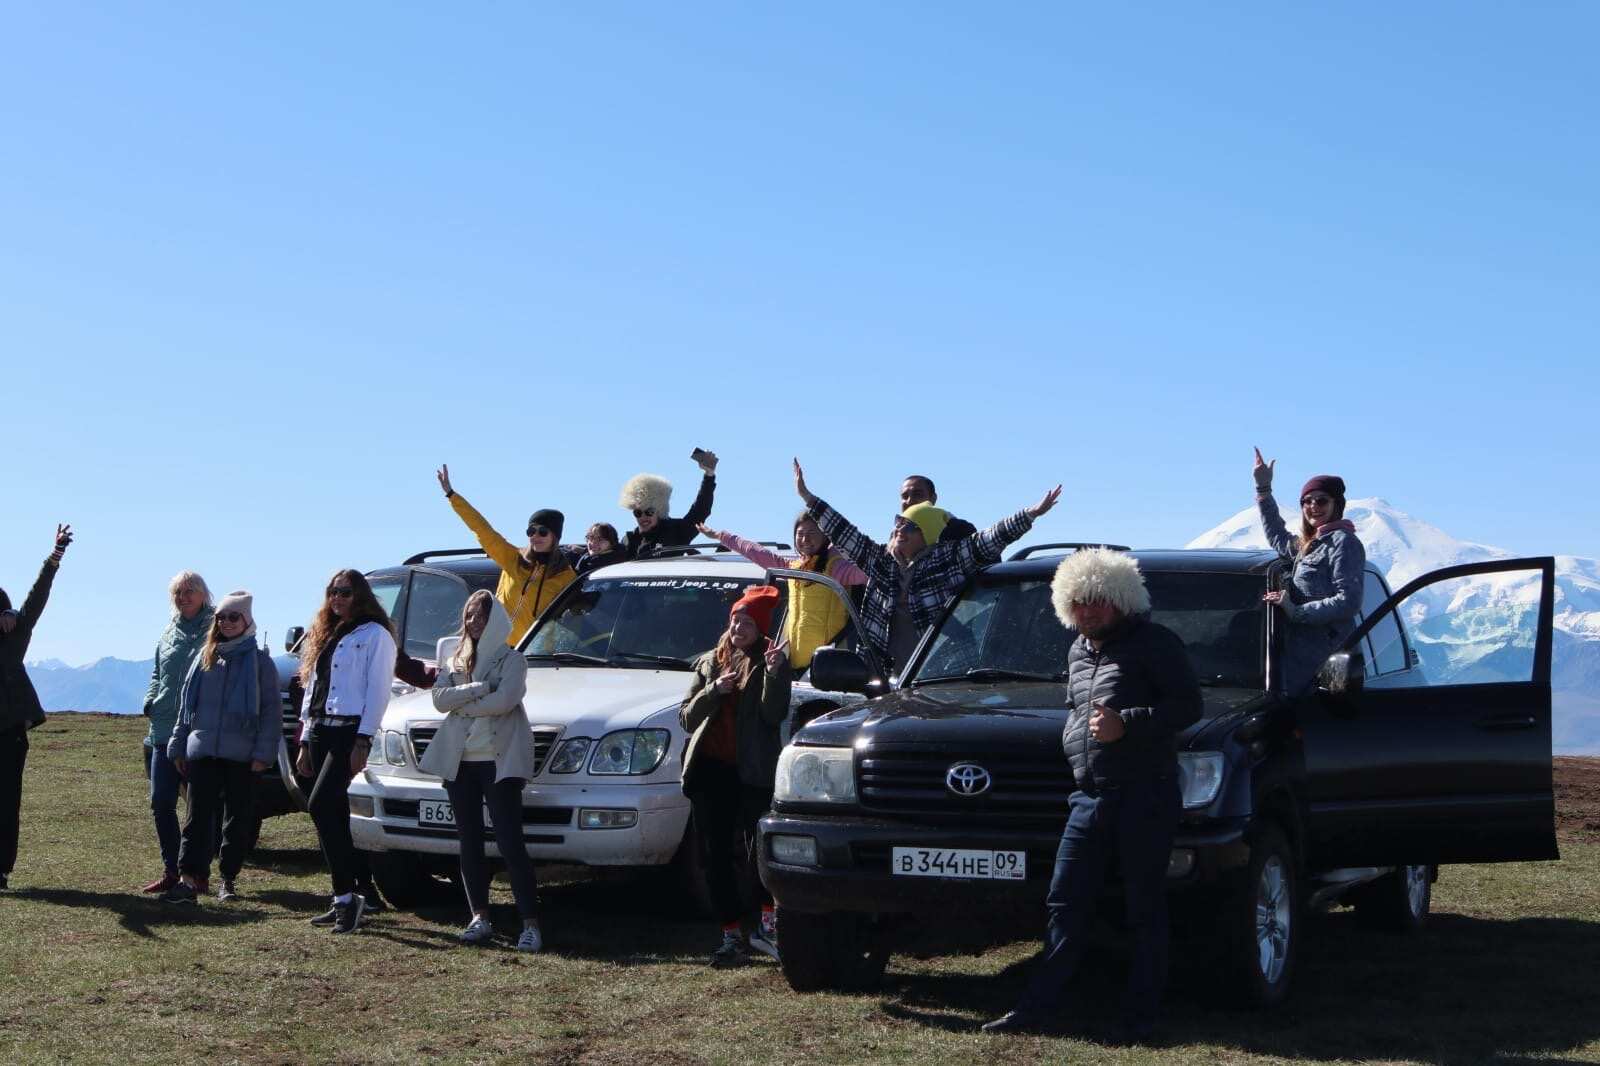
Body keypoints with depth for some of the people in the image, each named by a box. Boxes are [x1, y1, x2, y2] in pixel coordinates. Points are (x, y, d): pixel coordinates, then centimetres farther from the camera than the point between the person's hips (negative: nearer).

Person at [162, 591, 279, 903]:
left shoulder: (260, 661, 0)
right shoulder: (205, 657, 12)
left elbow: (271, 711, -3)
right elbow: (186, 703, 16)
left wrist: (263, 752, -11)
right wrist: (178, 745, 12)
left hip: (241, 755, -3)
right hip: (202, 751, 3)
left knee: (239, 819, 4)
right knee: (198, 815, -4)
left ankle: (228, 878, 14)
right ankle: (191, 878, -9)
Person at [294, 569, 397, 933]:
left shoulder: (374, 634, -3)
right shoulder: (324, 635, 21)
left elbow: (377, 691, -10)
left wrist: (362, 742, -18)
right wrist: (305, 743, 18)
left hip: (350, 730, -8)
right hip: (320, 732, 8)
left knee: (320, 805, -20)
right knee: (334, 815, 7)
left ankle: (346, 896, -17)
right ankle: (344, 901, 12)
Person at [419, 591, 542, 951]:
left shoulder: (510, 658, 0)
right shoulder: (452, 655, 15)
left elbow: (505, 700, -16)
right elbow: (439, 698, 1)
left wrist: (462, 703, -6)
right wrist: (480, 689, -12)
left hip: (499, 761, -5)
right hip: (459, 761, 6)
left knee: (510, 843, -9)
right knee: (469, 843, 8)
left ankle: (530, 924, -8)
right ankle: (480, 918, 17)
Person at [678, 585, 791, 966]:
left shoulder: (771, 662, 5)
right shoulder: (709, 662, 16)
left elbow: (774, 715, -9)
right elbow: (686, 718, 8)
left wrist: (774, 673, -21)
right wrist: (714, 690, -7)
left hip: (753, 771, -4)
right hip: (710, 768, 4)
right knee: (717, 855, 3)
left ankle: (767, 925, -5)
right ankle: (731, 937, 9)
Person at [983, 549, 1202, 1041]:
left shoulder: (1154, 643, -4)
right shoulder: (1078, 651, 20)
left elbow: (1188, 705, -11)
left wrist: (1126, 724, -19)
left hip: (1144, 793, -7)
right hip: (1089, 795, 7)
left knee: (1145, 910, 0)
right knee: (1065, 904, 7)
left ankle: (1139, 1015, 5)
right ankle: (1039, 1005, 12)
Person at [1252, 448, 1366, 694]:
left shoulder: (1343, 542, -6)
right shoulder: (1308, 545, 21)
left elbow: (1348, 602, -15)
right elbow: (1277, 537, 42)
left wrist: (1296, 611, -13)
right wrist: (1263, 488, 37)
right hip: (1301, 648, 8)